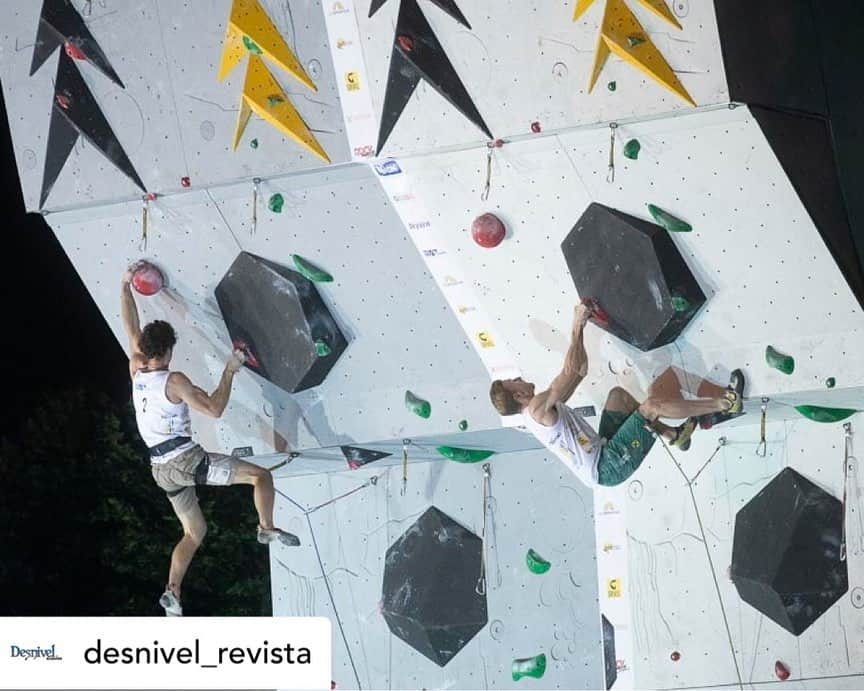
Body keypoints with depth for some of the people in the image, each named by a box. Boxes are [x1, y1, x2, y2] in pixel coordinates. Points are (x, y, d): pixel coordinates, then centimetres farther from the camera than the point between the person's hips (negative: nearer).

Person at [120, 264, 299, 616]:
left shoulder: (136, 371, 5)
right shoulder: (174, 381, -14)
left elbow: (132, 329, 14)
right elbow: (214, 409, -16)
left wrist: (125, 285, 17)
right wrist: (229, 372, -8)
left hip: (162, 468, 7)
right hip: (187, 459, -7)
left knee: (194, 531, 16)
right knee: (261, 475, -1)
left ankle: (172, 590, 3)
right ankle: (267, 528, -11)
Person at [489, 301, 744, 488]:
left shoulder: (547, 404, 15)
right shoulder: (538, 408, -15)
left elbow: (580, 371, 16)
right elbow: (571, 371, -24)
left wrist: (580, 323, 9)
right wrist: (577, 327, -15)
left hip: (604, 452, 10)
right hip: (607, 468, -10)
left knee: (618, 394, 20)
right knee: (652, 403, -18)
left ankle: (672, 434, 13)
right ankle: (724, 403, -6)